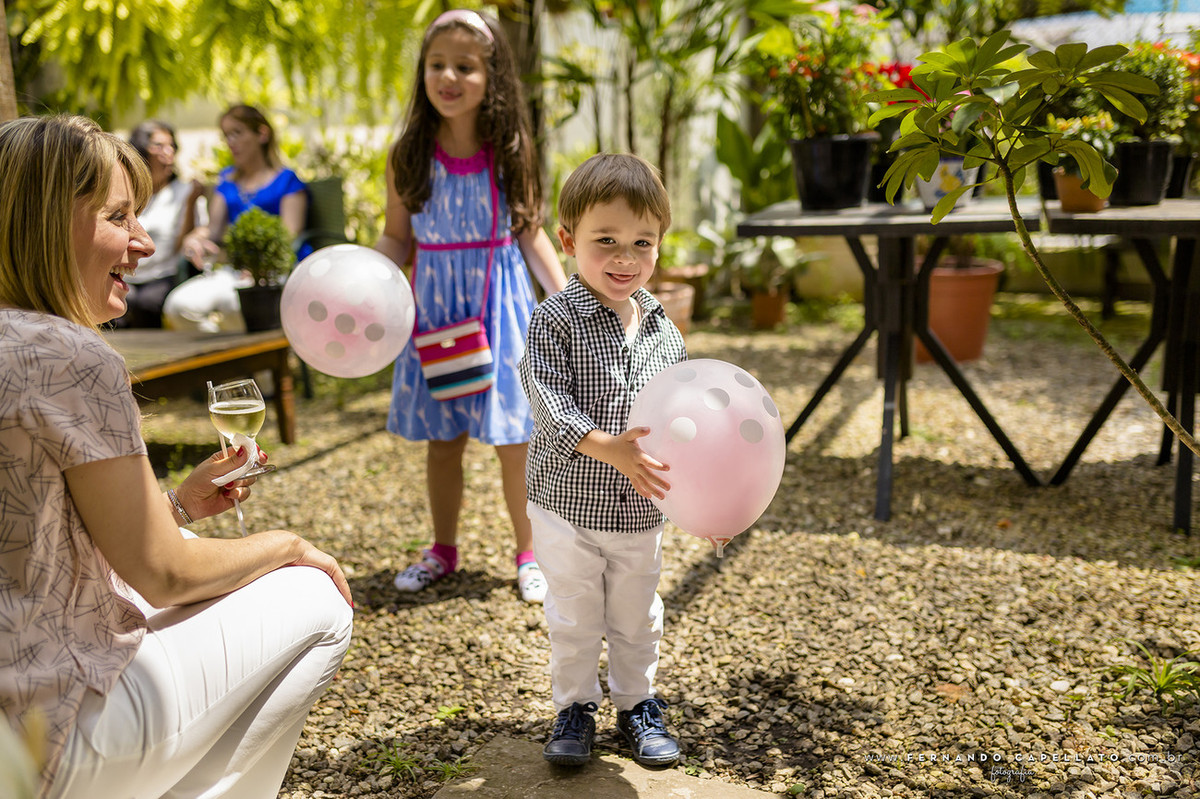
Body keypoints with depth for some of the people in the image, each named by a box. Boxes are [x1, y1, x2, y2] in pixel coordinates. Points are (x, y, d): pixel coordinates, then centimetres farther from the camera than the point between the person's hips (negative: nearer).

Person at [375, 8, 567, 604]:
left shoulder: (510, 152, -3)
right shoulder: (408, 157, -3)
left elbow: (530, 234, 3)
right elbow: (396, 239, 4)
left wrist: (567, 298, -6)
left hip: (500, 305, -1)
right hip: (435, 309, 1)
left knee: (515, 439, 4)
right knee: (442, 438, 12)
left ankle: (529, 554, 22)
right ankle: (443, 550, 31)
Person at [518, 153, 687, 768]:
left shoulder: (662, 328, 1)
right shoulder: (556, 319, -15)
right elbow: (546, 399, -23)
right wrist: (606, 447, -35)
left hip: (640, 510, 4)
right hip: (568, 504, -4)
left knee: (636, 618, 18)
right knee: (573, 619, 12)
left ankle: (637, 703, 37)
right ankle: (574, 707, 33)